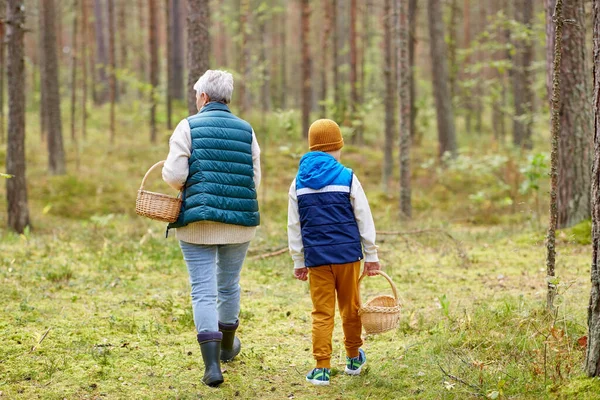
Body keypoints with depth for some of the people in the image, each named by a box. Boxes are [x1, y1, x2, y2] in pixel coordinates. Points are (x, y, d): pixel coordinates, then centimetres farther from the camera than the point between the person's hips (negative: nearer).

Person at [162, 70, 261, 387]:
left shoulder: (188, 127, -6)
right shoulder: (246, 130, 4)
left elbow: (174, 175, -12)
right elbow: (254, 180, 2)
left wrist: (188, 184, 9)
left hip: (197, 222, -3)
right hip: (240, 221, 3)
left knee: (203, 290, -2)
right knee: (229, 285, 21)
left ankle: (212, 365, -13)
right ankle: (227, 346, 41)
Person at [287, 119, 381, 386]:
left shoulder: (298, 183, 4)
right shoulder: (347, 178, -3)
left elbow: (294, 226, 7)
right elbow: (364, 219, 0)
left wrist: (298, 262, 16)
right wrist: (371, 255, 8)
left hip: (316, 257, 1)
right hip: (347, 254, -1)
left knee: (322, 313, 2)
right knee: (350, 308, 14)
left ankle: (322, 368, -4)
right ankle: (353, 359, 29)